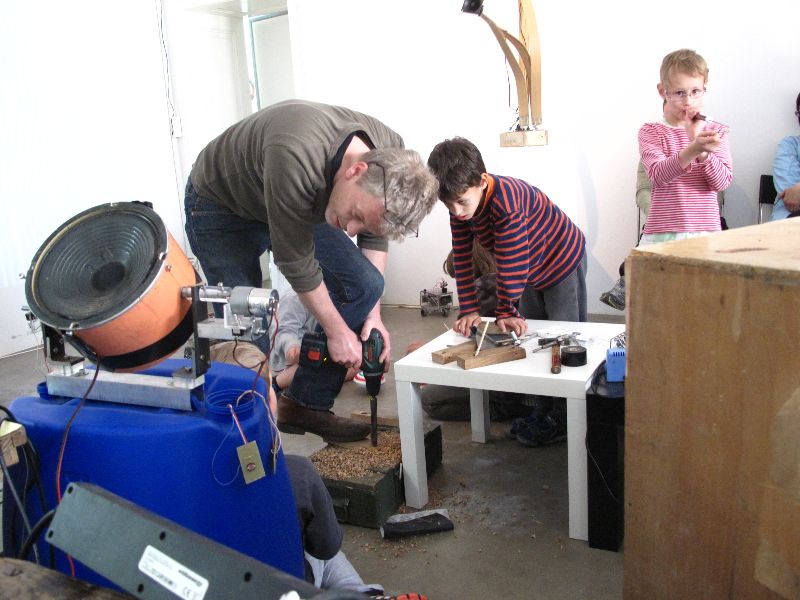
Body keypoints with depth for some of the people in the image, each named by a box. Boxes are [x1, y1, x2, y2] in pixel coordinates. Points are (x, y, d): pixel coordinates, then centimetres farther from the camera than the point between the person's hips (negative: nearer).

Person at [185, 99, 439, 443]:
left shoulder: (390, 154, -22)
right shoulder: (295, 159, -42)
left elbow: (375, 235, -4)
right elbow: (295, 262, -29)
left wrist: (373, 315, -8)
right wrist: (337, 331, -18)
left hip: (294, 204, 6)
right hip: (221, 208, -5)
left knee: (364, 286, -7)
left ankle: (306, 406, 4)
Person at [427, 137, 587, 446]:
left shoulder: (506, 199, -39)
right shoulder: (460, 206, -15)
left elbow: (511, 263, -34)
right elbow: (462, 258, -12)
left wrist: (506, 312, -26)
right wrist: (469, 311, -15)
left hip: (563, 261, -8)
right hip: (531, 272, 8)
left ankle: (563, 418, 9)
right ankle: (543, 409, 26)